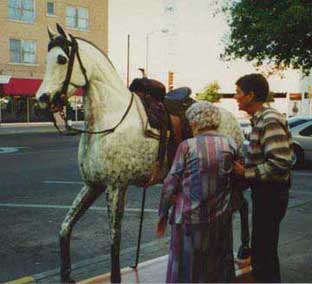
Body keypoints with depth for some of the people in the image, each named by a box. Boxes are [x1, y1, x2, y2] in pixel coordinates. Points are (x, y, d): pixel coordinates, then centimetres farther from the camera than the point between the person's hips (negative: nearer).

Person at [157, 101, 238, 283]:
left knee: (186, 268, 13)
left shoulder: (187, 146, -10)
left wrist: (163, 215, 1)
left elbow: (170, 184, -8)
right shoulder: (231, 145, -1)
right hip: (221, 219, 3)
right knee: (219, 267, 20)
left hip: (189, 218, -3)